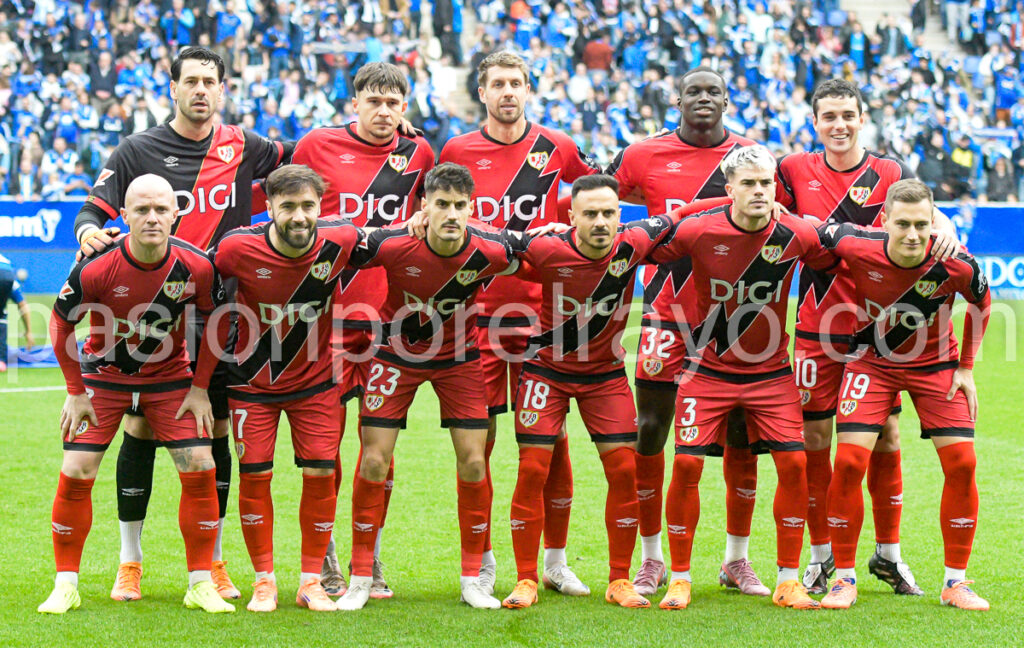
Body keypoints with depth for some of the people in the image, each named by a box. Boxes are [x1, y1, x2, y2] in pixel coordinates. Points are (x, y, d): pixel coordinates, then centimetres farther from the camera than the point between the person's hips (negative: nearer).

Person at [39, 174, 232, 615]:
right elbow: (60, 322, -8)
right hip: (104, 375, -1)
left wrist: (200, 388, -2)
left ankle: (201, 585, 4)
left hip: (169, 377, 1)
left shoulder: (196, 266, -20)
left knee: (199, 468, -9)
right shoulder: (96, 268, -24)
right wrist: (76, 392, -5)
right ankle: (65, 585, 5)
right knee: (76, 473, -10)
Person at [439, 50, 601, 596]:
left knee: (551, 439, 2)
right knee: (477, 438, 1)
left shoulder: (556, 147, 4)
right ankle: (481, 563, 11)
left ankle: (555, 561, 14)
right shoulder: (457, 152, 3)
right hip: (477, 311, 0)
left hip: (541, 311, 0)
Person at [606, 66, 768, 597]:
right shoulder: (645, 156, 2)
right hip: (667, 310, -1)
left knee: (742, 432, 3)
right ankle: (651, 558, 12)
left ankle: (737, 558, 16)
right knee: (651, 428, -1)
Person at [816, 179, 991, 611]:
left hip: (935, 363, 1)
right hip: (872, 361, -1)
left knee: (961, 462, -9)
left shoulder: (956, 265, -25)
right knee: (849, 461, -14)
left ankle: (955, 582, 6)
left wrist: (966, 368, 0)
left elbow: (981, 302, -2)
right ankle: (844, 578, 2)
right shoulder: (857, 247, -27)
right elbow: (821, 234, -4)